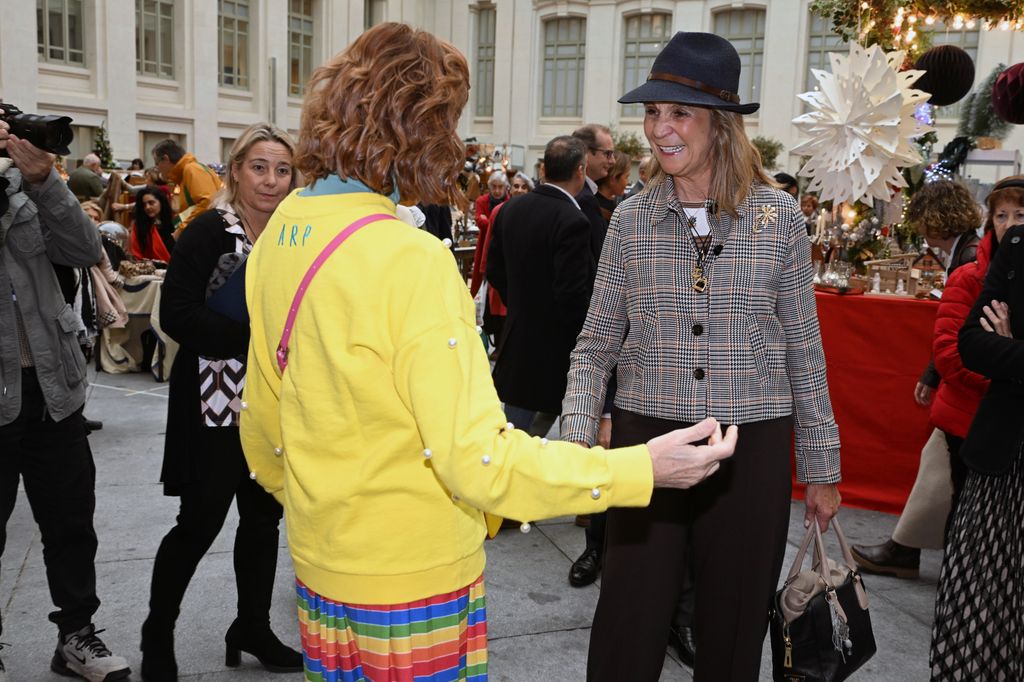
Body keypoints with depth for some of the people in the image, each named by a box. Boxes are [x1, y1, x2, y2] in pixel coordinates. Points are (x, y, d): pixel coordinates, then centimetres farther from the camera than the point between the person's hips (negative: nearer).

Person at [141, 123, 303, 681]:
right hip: (216, 403, -5)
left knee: (264, 516, 14)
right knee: (200, 522, 3)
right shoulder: (210, 231, -12)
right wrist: (255, 336, -24)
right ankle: (157, 636, 25)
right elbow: (177, 313, -18)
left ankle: (252, 628, 32)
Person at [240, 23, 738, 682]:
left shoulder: (278, 241, -1)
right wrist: (641, 469, -22)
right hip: (413, 577, -7)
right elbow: (476, 456, -26)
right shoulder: (411, 260, -25)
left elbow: (261, 419, 10)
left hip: (319, 561, 7)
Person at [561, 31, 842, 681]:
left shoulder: (779, 215, -2)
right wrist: (577, 441, -10)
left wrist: (822, 467, 6)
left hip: (752, 449, 0)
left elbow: (804, 352, 3)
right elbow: (596, 346, 4)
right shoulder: (631, 219, 1)